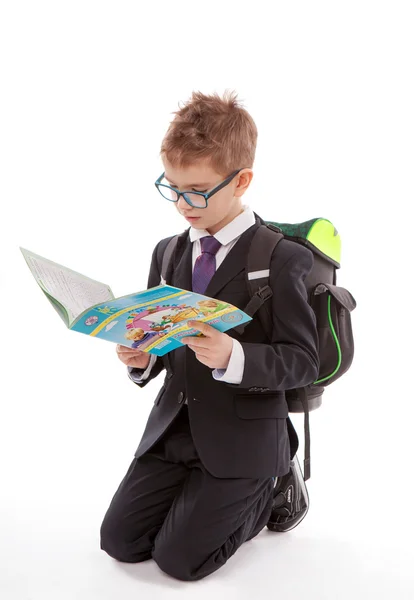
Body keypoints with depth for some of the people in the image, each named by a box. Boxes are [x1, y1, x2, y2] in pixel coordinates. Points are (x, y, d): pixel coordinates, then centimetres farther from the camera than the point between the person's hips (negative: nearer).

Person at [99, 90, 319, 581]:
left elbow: (303, 360, -14)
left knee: (179, 557, -7)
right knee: (119, 541, 0)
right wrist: (142, 359, -9)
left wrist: (233, 356, -32)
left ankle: (268, 486, 17)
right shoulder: (168, 252, 7)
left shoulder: (282, 259, -12)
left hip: (243, 436, -5)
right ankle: (200, 492, 25)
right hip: (174, 425, 6)